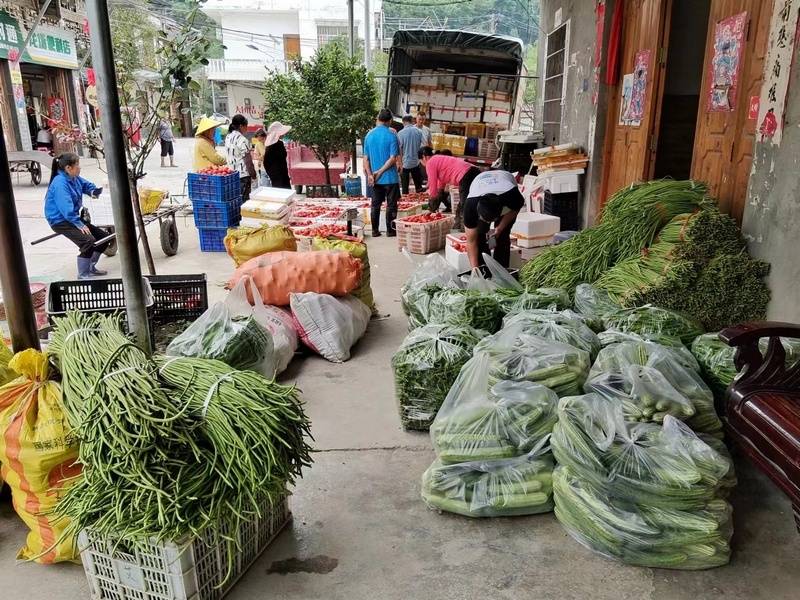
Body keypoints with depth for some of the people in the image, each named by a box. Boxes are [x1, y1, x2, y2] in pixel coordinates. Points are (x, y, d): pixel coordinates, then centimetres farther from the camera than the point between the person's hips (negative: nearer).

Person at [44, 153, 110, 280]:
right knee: (88, 241, -28)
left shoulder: (75, 178, 3)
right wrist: (79, 224, -29)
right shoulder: (60, 183, -23)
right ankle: (83, 276, -16)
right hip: (60, 221, -9)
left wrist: (93, 191, -4)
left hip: (73, 218, 10)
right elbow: (66, 208, -30)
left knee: (104, 238, 6)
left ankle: (90, 267, 21)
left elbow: (87, 185, 20)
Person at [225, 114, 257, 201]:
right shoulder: (242, 140, -17)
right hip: (243, 174, -8)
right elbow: (247, 159, -16)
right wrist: (253, 173, -6)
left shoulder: (228, 137, 8)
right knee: (243, 198, -2)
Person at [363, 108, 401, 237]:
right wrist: (380, 172, -13)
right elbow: (393, 158, -15)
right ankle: (390, 230, 9)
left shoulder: (369, 135, 4)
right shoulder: (391, 135, -9)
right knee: (391, 205, 5)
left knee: (375, 205, 11)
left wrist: (370, 174, -3)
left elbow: (366, 158, 2)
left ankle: (375, 230, 15)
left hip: (375, 179, 4)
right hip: (390, 177, -4)